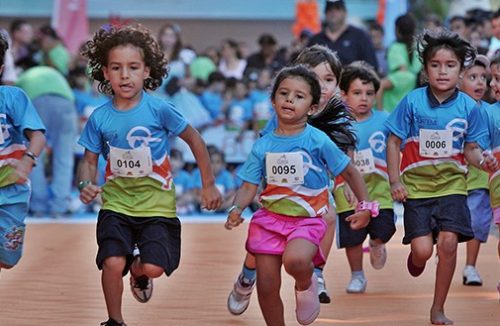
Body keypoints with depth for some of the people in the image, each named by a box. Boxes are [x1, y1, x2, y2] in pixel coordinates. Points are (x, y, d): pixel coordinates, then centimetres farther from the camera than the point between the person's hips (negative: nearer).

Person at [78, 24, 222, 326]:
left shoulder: (159, 109, -11)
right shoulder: (100, 118, -6)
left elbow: (194, 140, 0)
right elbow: (91, 159, 5)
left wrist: (209, 185, 6)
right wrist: (86, 183, -17)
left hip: (156, 203, -1)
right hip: (116, 203, 1)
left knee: (153, 267, -15)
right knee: (113, 263, -18)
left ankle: (139, 271, 25)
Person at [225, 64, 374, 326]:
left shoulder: (318, 141, -6)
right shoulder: (263, 146, 1)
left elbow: (349, 172, 4)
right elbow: (249, 186, 1)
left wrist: (365, 207, 1)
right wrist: (236, 209, -19)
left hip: (307, 219, -3)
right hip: (270, 217, 3)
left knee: (295, 260, -34)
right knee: (267, 289, 3)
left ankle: (305, 285, 1)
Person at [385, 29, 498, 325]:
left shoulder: (468, 107, -4)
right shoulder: (413, 102, -8)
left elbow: (470, 148, 6)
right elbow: (394, 142, -1)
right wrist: (395, 181, -6)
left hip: (452, 185, 1)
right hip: (416, 185, -1)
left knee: (448, 242, -14)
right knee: (423, 249, -11)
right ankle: (415, 257, 31)